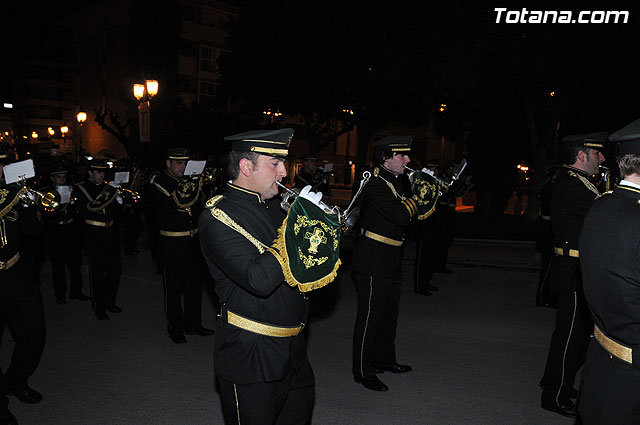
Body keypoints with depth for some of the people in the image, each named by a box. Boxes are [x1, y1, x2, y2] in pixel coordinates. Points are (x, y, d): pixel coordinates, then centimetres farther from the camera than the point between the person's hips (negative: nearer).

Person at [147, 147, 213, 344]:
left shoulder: (188, 181, 11)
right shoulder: (157, 184, -8)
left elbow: (198, 207, 12)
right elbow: (171, 205, -26)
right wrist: (194, 185, -26)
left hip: (193, 241, 6)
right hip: (172, 245, -6)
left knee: (195, 284, 14)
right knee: (173, 289, 6)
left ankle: (193, 324, 29)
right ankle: (175, 328, 21)